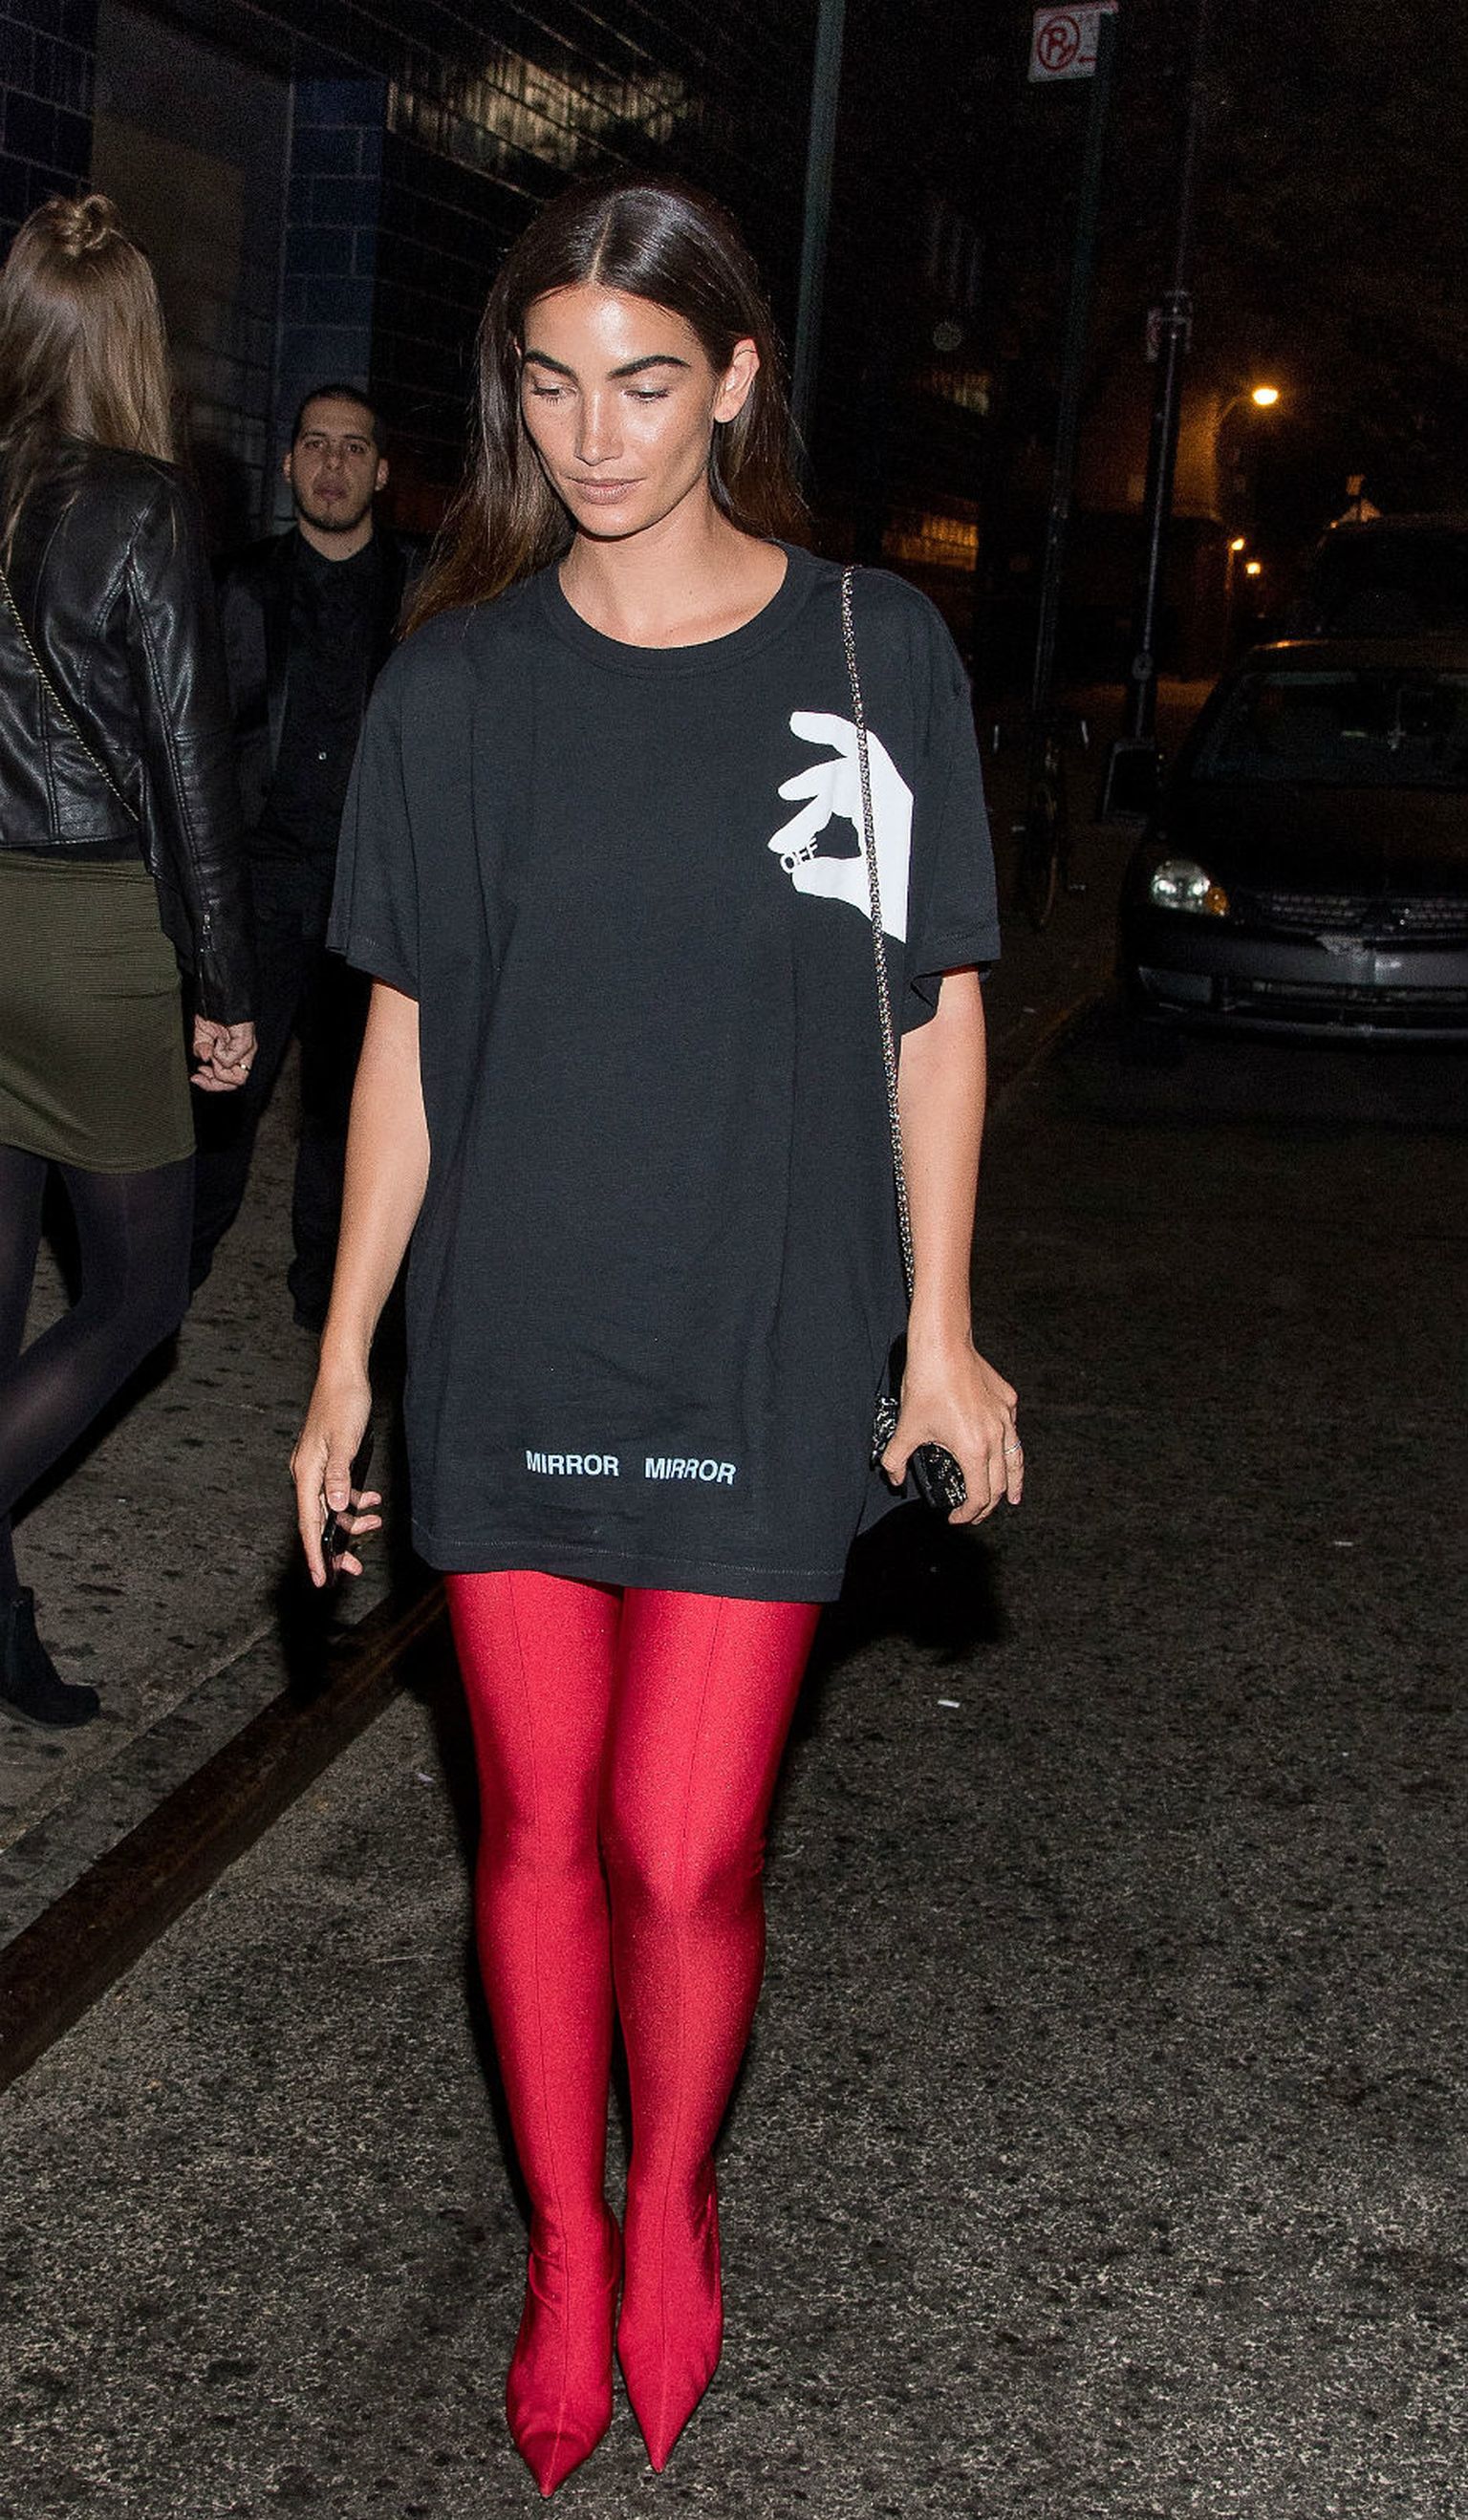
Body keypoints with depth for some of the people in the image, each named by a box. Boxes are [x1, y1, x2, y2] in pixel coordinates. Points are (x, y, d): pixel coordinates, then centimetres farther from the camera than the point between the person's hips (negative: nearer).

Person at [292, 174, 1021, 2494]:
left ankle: (677, 2206, 30)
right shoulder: (456, 684, 2)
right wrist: (344, 1355, 5)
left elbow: (939, 1004, 4)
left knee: (686, 1855, -1)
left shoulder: (875, 650, -2)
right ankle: (567, 2247, 32)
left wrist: (940, 1326, 2)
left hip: (763, 1351, -1)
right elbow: (406, 1034, 6)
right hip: (513, 1348, 2)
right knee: (540, 1823, 10)